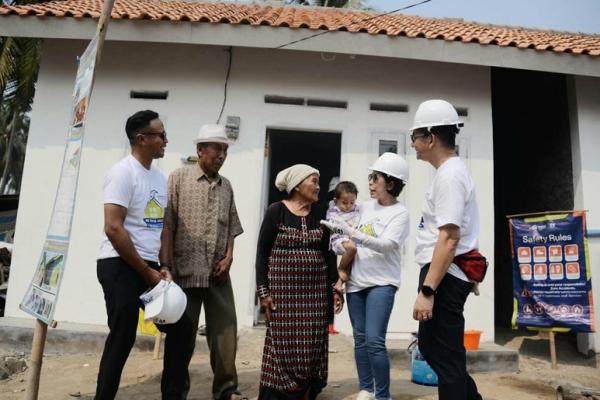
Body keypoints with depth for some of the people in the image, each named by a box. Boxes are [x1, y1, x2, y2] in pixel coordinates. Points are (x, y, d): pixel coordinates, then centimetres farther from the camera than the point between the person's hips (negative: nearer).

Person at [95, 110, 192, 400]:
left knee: (180, 327, 10)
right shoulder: (123, 172, -12)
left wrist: (164, 268, 3)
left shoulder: (160, 176, 11)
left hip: (149, 267, 8)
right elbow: (113, 228, -19)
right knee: (122, 339, -1)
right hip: (120, 266, -8)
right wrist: (146, 272, -14)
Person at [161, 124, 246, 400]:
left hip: (219, 273, 4)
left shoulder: (226, 186, 12)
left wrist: (228, 258, 0)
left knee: (225, 331, 6)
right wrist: (166, 266, -11)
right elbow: (166, 225, -6)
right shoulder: (179, 178, -1)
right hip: (186, 271, -4)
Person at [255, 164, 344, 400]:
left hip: (316, 289, 4)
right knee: (283, 344, 0)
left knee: (312, 345, 6)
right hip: (283, 287, -4)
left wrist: (335, 287, 5)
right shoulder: (276, 211, -5)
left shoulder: (321, 214, 7)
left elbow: (328, 253, 10)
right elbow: (262, 252, -5)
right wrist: (263, 291, -9)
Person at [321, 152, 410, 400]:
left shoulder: (399, 213, -8)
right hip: (356, 281, 6)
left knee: (375, 341, -11)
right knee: (360, 339, 11)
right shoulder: (365, 206, 9)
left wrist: (348, 230, -27)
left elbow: (385, 245, -22)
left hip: (381, 283, -5)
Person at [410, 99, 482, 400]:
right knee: (430, 347, 21)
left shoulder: (449, 174, -16)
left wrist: (426, 290, -25)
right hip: (443, 275, 11)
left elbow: (449, 238, -24)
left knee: (445, 358, 1)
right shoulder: (451, 170, 16)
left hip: (444, 277, -11)